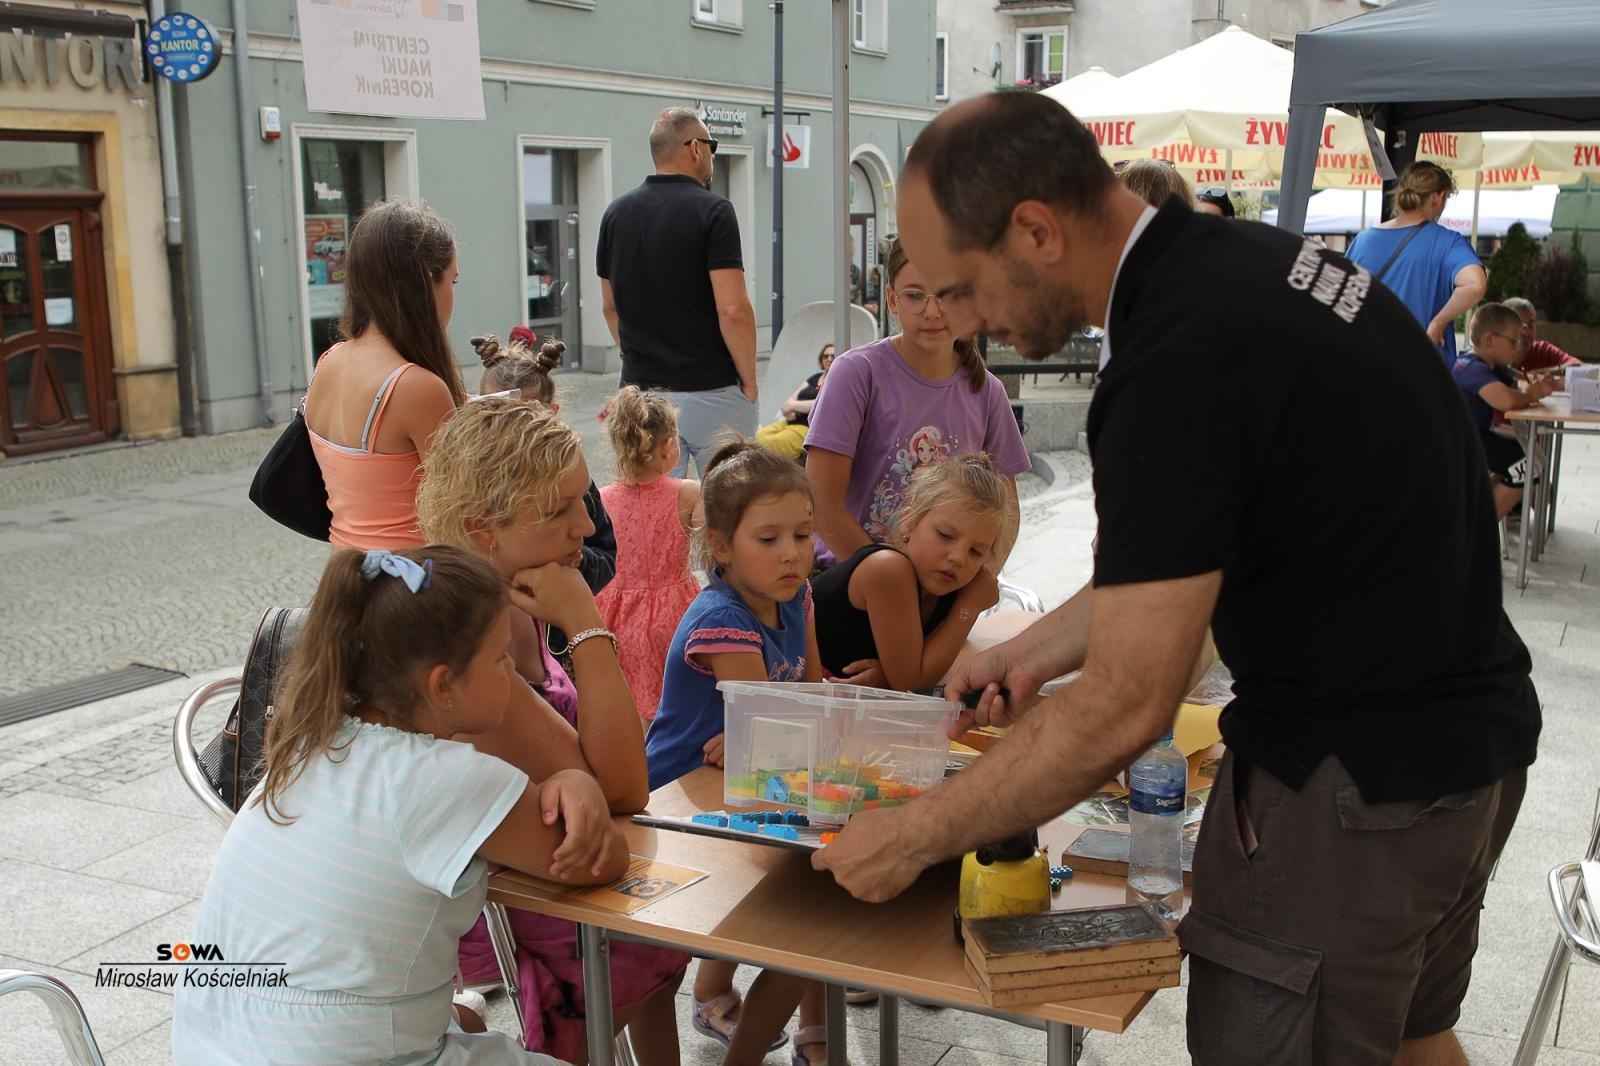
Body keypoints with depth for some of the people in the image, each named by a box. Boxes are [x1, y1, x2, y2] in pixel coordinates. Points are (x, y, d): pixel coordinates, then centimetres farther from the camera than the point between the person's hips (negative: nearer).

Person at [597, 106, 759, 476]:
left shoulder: (617, 213, 7)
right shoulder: (711, 211, -11)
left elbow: (610, 306, 13)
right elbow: (733, 310, -18)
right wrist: (749, 379, -6)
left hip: (641, 389, 5)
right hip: (711, 391, -5)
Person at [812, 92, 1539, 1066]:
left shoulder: (1181, 363, -27)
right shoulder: (1255, 259, 2)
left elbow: (1122, 710, -24)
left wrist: (911, 840, -13)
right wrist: (1038, 651, 14)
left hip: (1352, 785, -9)